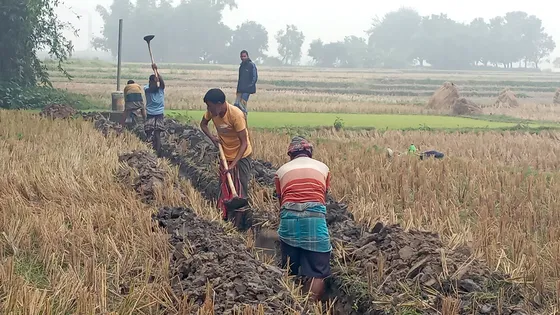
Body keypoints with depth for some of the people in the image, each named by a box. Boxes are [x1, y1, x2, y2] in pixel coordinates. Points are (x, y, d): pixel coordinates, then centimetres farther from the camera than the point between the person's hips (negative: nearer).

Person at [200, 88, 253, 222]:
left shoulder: (236, 115, -31)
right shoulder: (212, 112, -14)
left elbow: (244, 143, -28)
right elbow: (203, 124, 9)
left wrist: (233, 164, -33)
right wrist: (212, 137, -11)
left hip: (241, 155, -6)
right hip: (225, 155, 6)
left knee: (240, 190, -4)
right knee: (223, 189, 12)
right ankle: (223, 220, 21)